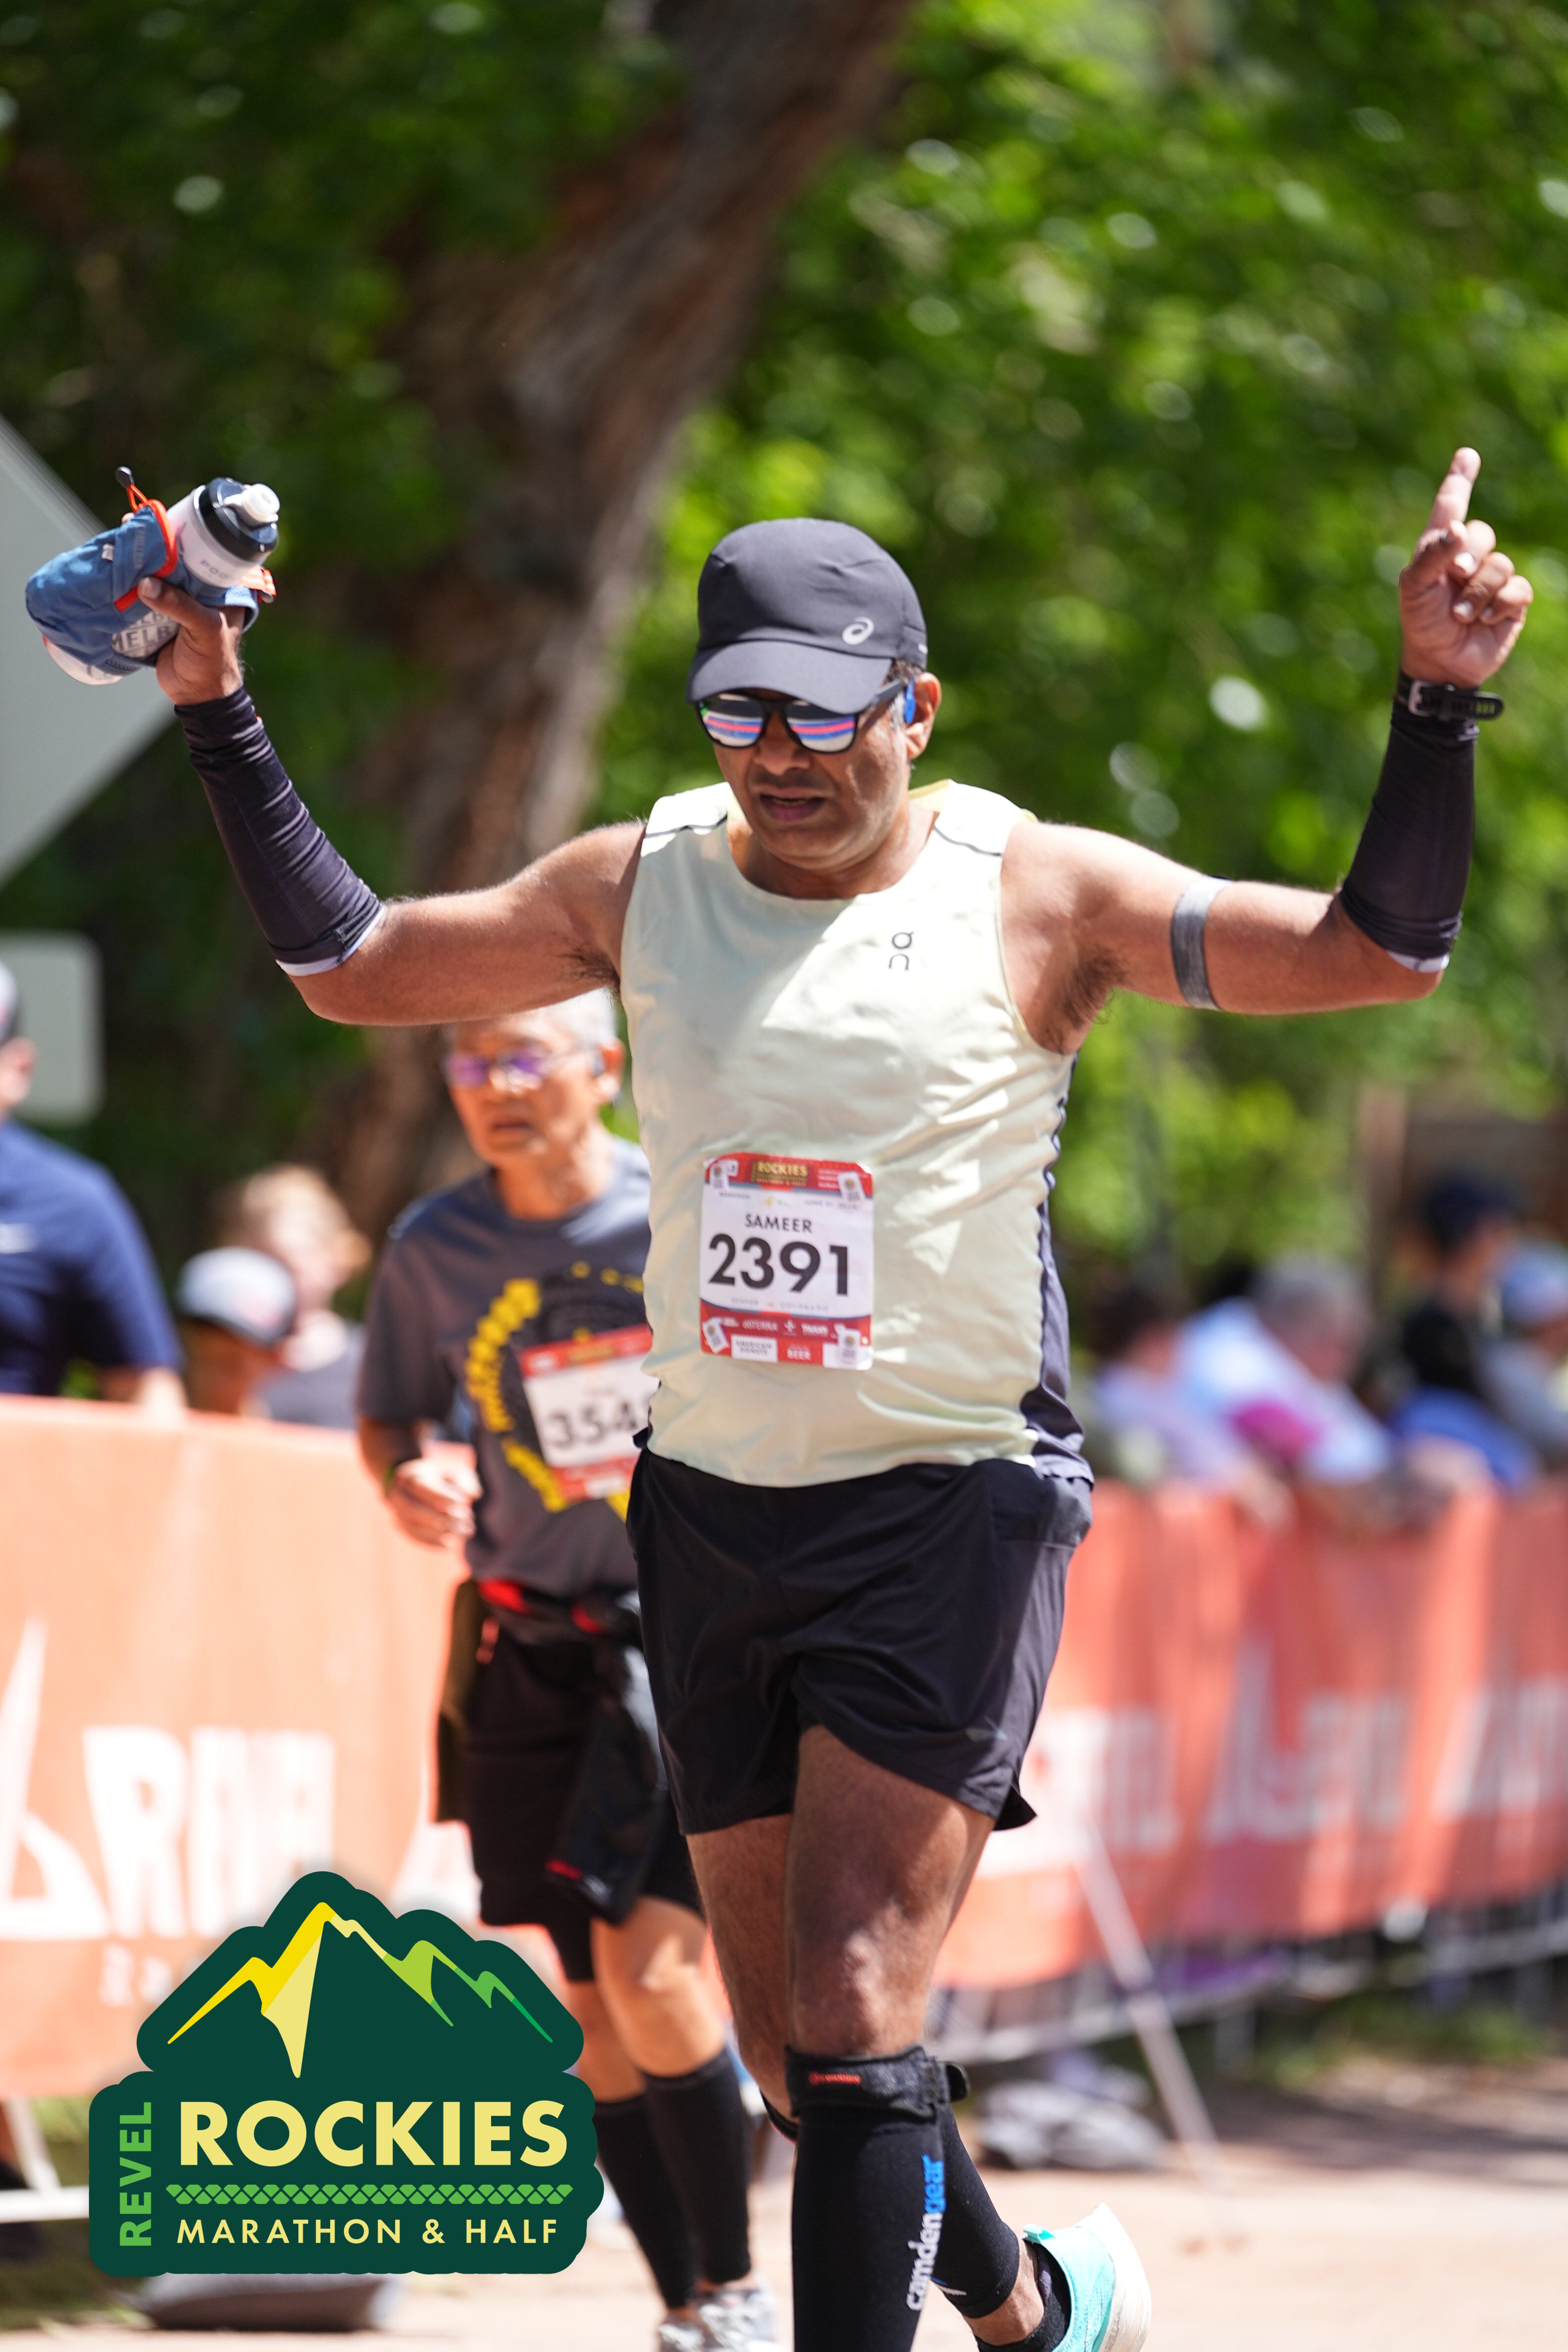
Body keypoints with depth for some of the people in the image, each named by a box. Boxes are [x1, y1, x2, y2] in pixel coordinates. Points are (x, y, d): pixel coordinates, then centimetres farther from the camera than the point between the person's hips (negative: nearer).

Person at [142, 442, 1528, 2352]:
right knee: (793, 2053, 10)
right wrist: (223, 723, 6)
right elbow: (352, 967, 14)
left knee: (850, 2014, -17)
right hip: (713, 1512, 5)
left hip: (951, 1506, -5)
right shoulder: (642, 885, 5)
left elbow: (1379, 953, -11)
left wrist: (1436, 702, -24)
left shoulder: (1039, 897, -7)